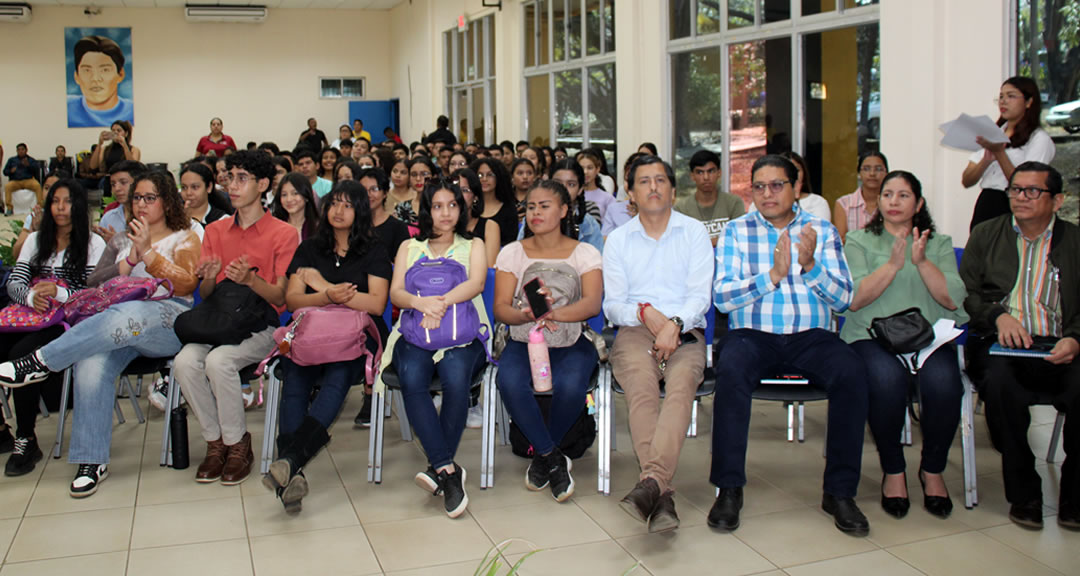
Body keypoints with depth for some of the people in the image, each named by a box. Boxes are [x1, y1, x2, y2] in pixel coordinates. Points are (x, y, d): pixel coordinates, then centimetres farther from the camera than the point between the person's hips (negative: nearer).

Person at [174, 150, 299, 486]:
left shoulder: (283, 234, -1)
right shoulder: (215, 231, 14)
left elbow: (281, 297, -6)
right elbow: (204, 296, 12)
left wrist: (251, 280, -25)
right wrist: (209, 279, -12)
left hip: (260, 325, -4)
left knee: (219, 361, -32)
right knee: (185, 362, -25)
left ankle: (238, 444, -11)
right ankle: (215, 441, -6)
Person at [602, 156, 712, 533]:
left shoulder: (695, 232, 14)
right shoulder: (618, 239, 17)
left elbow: (700, 296, 4)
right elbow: (613, 304, 11)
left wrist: (674, 324, -16)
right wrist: (646, 312, -10)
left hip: (685, 332, 0)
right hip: (635, 331, 0)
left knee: (681, 384, -34)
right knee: (641, 387, -33)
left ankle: (651, 480, -50)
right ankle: (663, 495, -42)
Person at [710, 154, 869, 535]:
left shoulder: (823, 231, 10)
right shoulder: (737, 231, 8)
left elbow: (842, 300, 3)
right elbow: (723, 297, -4)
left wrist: (810, 265, -15)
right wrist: (773, 275, -17)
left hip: (811, 336, 1)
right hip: (753, 334, -1)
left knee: (852, 372, -28)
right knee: (731, 370, -34)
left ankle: (840, 492, -15)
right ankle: (729, 489, -21)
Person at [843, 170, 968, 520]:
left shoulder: (939, 244, 18)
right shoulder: (859, 241, 12)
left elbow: (953, 300, 2)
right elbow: (853, 299, -4)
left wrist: (922, 262, -8)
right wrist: (893, 264, -11)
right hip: (872, 335, -1)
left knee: (943, 382, -32)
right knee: (887, 378, -36)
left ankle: (933, 470, -6)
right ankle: (893, 471, -13)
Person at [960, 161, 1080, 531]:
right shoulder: (986, 235, 18)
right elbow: (965, 293, 10)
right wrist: (998, 316, -10)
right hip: (1000, 344, 0)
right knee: (1001, 382, -35)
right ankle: (1023, 493, -16)